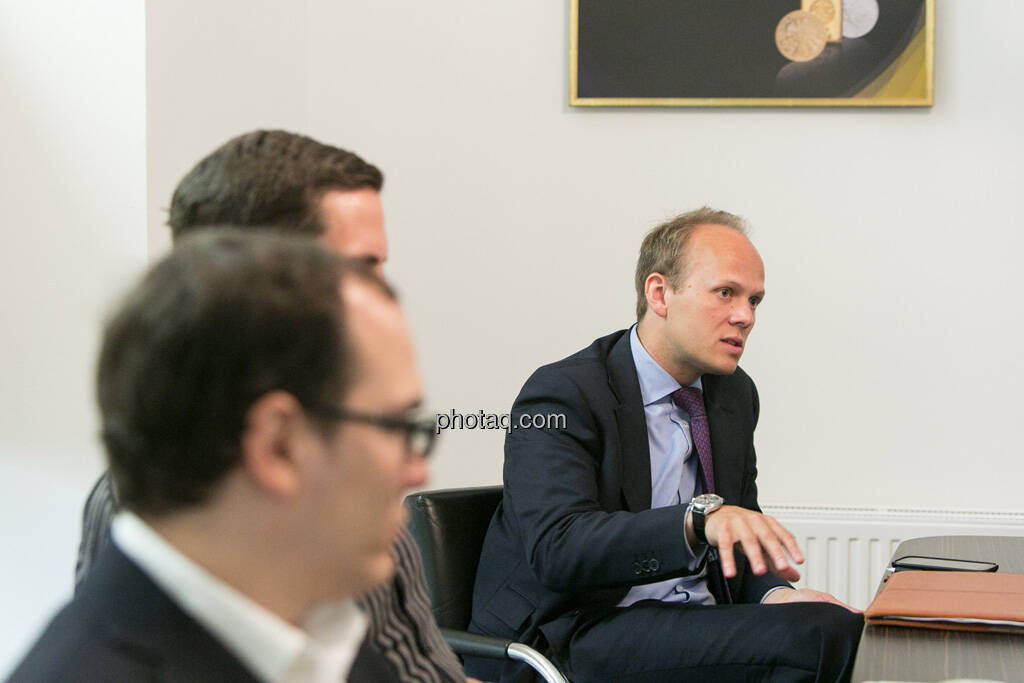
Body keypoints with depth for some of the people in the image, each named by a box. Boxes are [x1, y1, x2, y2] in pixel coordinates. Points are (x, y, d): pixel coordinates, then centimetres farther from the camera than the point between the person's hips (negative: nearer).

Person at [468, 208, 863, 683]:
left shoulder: (735, 394, 13)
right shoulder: (562, 395, -11)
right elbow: (557, 549, -25)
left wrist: (775, 594, -8)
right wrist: (700, 518, -39)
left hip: (695, 625, 7)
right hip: (570, 639, -7)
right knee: (813, 639, -27)